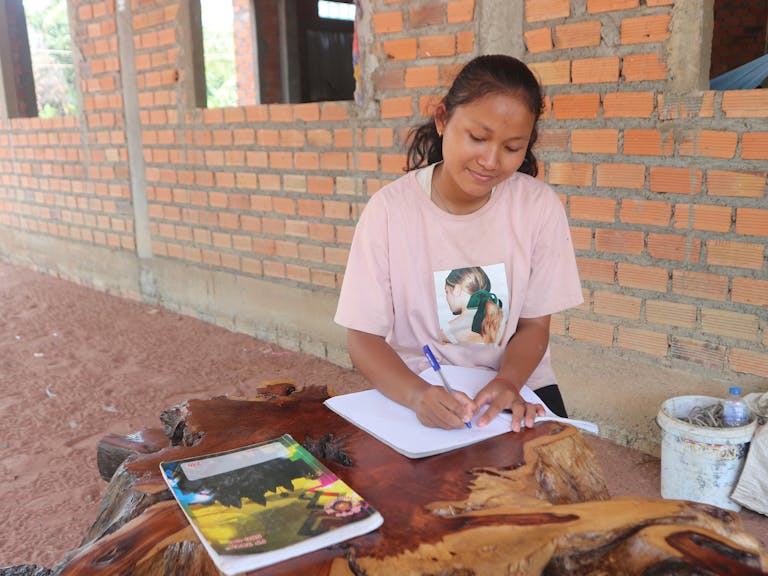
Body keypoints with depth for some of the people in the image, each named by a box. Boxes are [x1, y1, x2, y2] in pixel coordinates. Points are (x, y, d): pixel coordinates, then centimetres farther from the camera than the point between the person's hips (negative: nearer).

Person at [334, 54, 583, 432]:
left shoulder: (539, 206, -7)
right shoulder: (389, 209, -11)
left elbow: (534, 324, 1)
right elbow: (362, 336, -10)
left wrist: (507, 382, -19)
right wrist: (417, 394, -27)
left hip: (515, 387, 2)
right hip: (413, 392, -1)